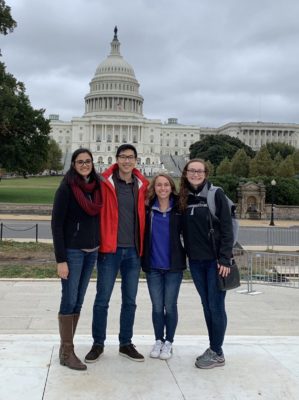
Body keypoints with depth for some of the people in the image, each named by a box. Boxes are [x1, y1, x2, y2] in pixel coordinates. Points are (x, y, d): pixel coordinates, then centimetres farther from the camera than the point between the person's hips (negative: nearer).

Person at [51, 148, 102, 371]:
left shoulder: (97, 187, 7)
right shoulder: (66, 188, -9)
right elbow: (57, 224, -12)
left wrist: (99, 248, 5)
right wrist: (61, 259, -16)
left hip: (92, 252, 6)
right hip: (72, 252, -6)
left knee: (78, 302, 11)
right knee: (69, 301, -1)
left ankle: (66, 346, 22)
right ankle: (67, 353, 9)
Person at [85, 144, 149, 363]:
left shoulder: (142, 185, 6)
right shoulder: (105, 183, -4)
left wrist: (142, 245, 10)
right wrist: (99, 241, -7)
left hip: (133, 251, 3)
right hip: (110, 250, -3)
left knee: (130, 301, 11)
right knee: (102, 300, 4)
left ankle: (126, 343, 25)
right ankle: (98, 344, 19)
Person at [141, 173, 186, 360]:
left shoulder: (179, 209, -2)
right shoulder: (148, 209, 1)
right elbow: (142, 234, 6)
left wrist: (187, 254, 1)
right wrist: (142, 258, 1)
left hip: (174, 266, -1)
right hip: (153, 266, 1)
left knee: (170, 306, 6)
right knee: (157, 306, 9)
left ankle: (169, 342, 21)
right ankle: (158, 341, 25)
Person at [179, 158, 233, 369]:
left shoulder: (216, 194, -7)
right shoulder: (184, 198, 7)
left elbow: (227, 229, -10)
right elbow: (185, 230, 11)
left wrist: (225, 259, -14)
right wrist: (189, 253, 3)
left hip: (215, 260, -5)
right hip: (196, 261, 5)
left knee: (216, 306, 0)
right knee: (206, 306, 12)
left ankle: (217, 353, 12)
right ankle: (213, 348, 24)